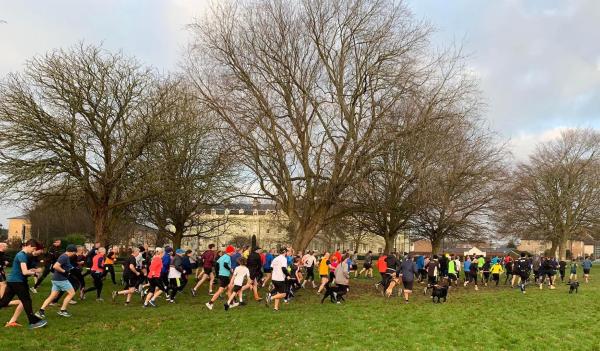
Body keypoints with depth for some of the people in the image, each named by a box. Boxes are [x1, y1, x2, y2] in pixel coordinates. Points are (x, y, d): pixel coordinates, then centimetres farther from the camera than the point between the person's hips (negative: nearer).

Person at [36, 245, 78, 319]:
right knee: (72, 293, 1)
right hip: (61, 280, -9)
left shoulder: (65, 257, 13)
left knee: (53, 296, 10)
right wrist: (64, 271, -19)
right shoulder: (65, 257, -18)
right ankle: (62, 310, 5)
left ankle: (41, 311, 4)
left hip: (56, 279, 9)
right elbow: (55, 266, -27)